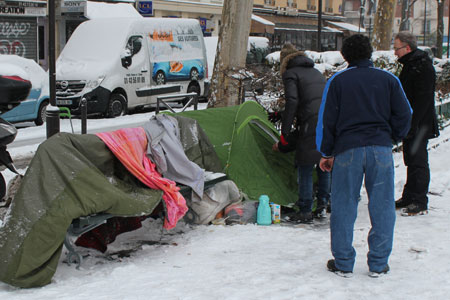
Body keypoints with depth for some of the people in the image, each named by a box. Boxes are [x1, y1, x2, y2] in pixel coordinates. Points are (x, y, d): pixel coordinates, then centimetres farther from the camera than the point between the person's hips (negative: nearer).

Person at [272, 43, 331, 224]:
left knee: (305, 168, 1)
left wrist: (284, 135, -6)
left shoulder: (290, 74, 5)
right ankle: (322, 206, 21)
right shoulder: (316, 72, 27)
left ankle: (305, 211, 3)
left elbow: (292, 102, -8)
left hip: (312, 125, -7)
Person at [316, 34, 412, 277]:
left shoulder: (337, 81, 4)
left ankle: (343, 263, 12)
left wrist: (326, 153, 12)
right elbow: (404, 114, 6)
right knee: (382, 207, 9)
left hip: (347, 149, -1)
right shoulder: (389, 80, 8)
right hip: (381, 149, 1)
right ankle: (378, 264, 13)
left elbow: (327, 120, 3)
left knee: (343, 207, 7)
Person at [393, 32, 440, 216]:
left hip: (419, 125, -10)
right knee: (411, 161, 15)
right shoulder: (409, 64, 15)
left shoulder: (423, 66, -16)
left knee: (418, 162, -6)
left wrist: (412, 124, -24)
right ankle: (409, 198, 24)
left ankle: (420, 203, -1)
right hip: (410, 125, 10)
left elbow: (423, 99, -21)